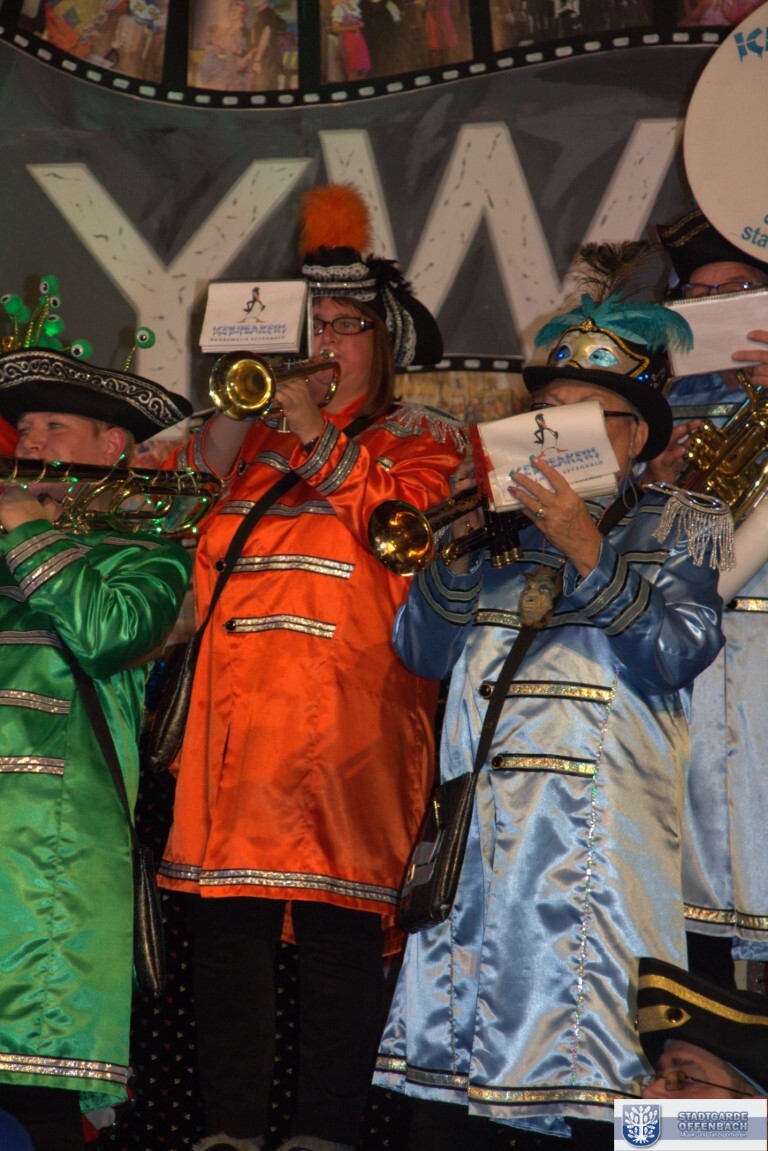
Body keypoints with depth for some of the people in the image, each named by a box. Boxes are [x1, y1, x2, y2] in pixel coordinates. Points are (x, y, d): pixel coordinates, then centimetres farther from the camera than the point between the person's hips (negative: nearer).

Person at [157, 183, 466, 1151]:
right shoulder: (254, 435, 23)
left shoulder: (422, 437, 12)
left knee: (339, 923, -7)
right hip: (239, 706, 4)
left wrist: (319, 440, -5)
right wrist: (224, 429, 4)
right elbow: (194, 549, 13)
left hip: (351, 714, -4)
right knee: (225, 917, 0)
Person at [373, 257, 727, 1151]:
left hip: (605, 836, -3)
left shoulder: (673, 529, 9)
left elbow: (679, 652, -7)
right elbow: (421, 650, 10)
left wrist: (588, 554, -14)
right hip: (480, 830, 3)